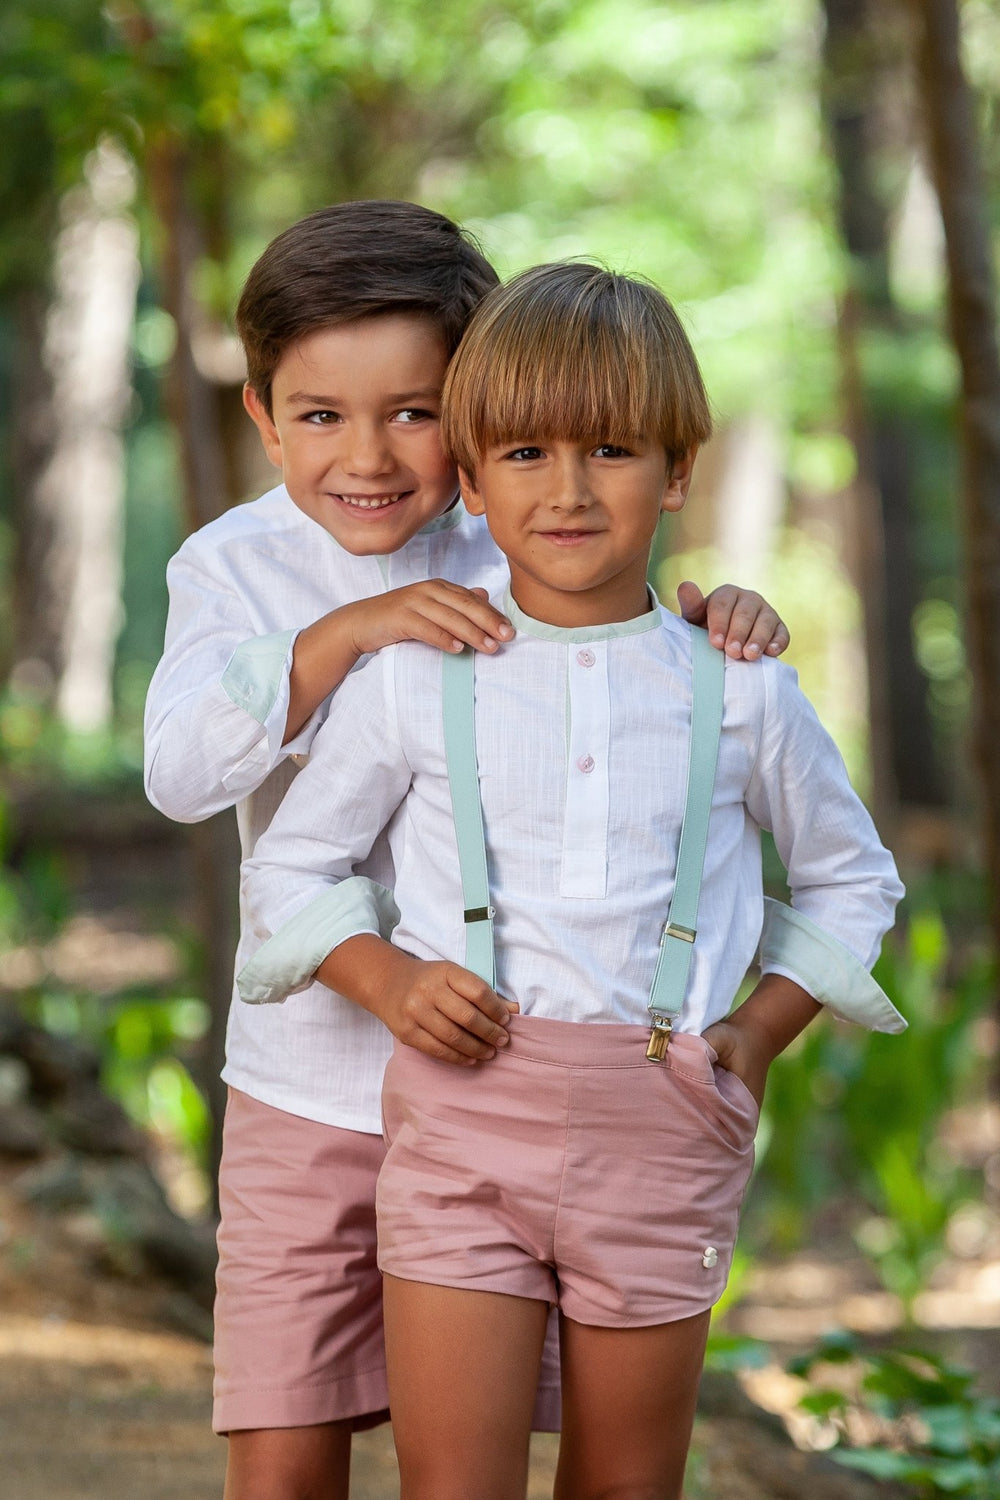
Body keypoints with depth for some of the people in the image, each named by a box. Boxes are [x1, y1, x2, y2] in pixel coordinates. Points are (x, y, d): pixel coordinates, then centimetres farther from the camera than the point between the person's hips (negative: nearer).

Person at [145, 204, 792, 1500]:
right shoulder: (234, 567, -3)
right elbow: (181, 772, -18)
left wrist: (721, 626, -16)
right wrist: (342, 634, -29)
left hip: (502, 1082, 1)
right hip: (309, 1088, -1)